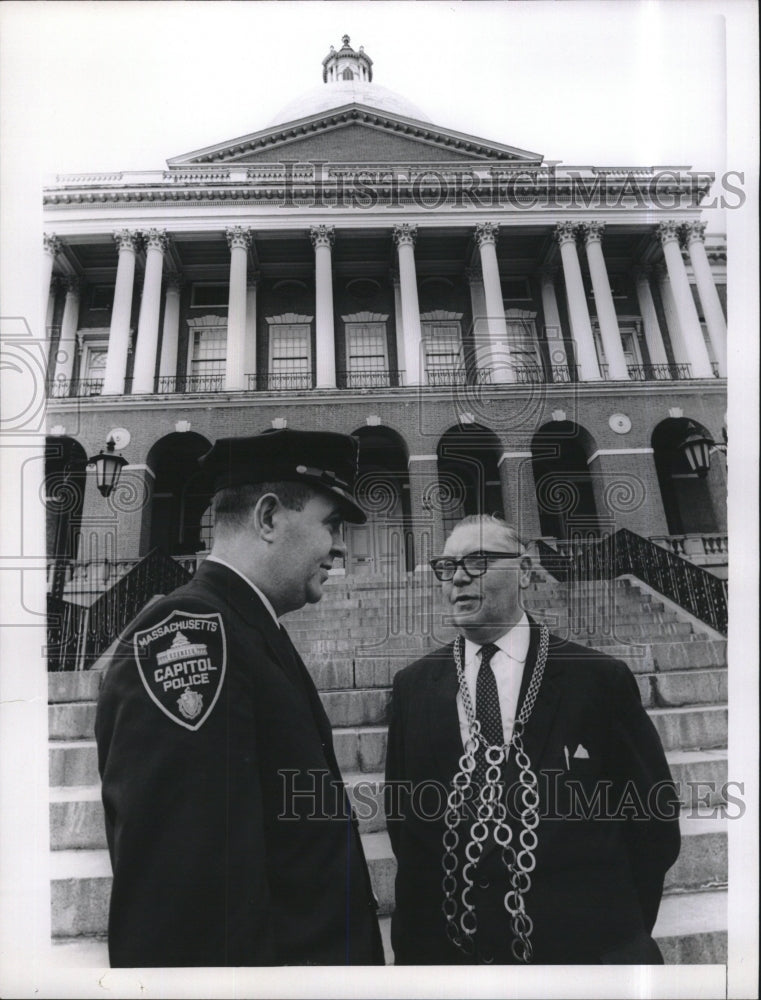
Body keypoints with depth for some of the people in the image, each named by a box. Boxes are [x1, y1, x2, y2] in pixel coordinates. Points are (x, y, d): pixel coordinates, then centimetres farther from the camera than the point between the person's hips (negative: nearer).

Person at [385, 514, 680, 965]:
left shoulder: (600, 679, -11)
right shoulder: (413, 686, -3)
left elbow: (653, 810, -3)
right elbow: (404, 814, 4)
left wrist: (619, 921, -2)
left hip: (584, 940, -2)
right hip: (450, 941, 3)